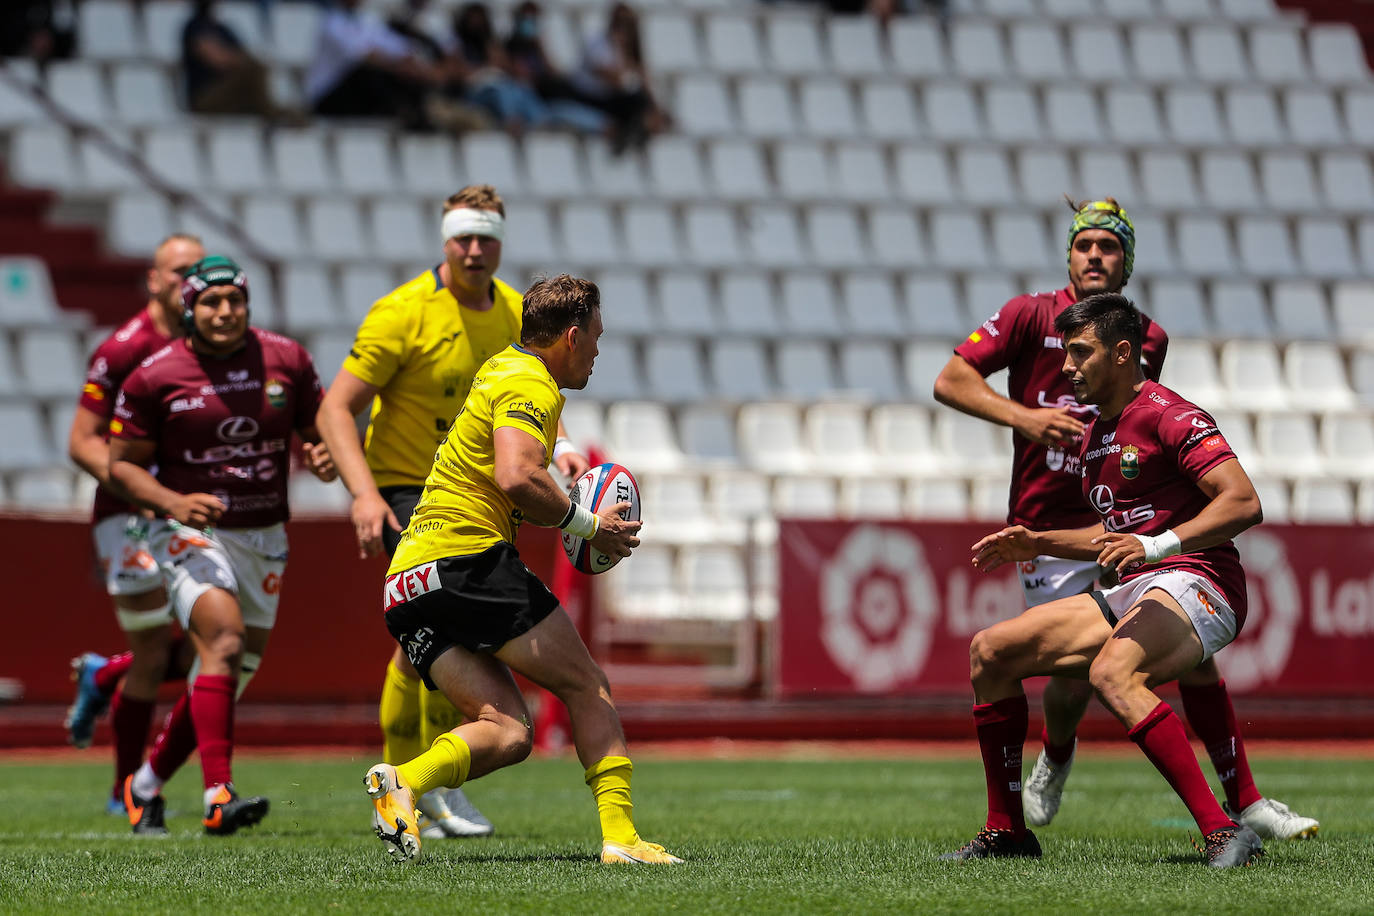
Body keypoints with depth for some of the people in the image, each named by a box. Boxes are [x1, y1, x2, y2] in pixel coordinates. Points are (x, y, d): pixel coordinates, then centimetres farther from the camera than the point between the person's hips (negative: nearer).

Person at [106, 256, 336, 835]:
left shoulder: (286, 359, 2)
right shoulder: (155, 377, -7)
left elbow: (318, 432, 13)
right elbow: (121, 464, -1)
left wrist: (323, 458, -12)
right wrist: (173, 502, -19)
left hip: (264, 536, 5)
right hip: (192, 531, -5)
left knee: (232, 675, 8)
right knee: (223, 640, -27)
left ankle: (147, 784, 28)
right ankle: (218, 796, -33)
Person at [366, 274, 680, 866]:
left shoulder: (503, 368, 26)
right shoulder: (532, 385, -6)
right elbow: (516, 479, -24)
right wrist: (586, 525, -10)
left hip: (406, 583, 9)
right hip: (470, 558, -9)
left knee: (506, 733, 0)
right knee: (587, 688, 3)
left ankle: (403, 782, -24)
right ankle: (619, 837, -6)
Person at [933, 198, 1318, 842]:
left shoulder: (1150, 339, 10)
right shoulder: (1032, 316, -1)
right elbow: (950, 381, -6)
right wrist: (1022, 416, -20)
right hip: (1051, 533, -3)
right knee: (1073, 677, -4)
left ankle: (1244, 805, -2)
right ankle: (1055, 759, 32)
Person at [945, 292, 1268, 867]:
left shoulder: (1168, 415, -10)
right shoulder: (1092, 434, 20)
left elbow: (1244, 503, -20)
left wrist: (1158, 545, -30)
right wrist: (1036, 545, 19)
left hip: (1195, 585, -10)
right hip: (1128, 596, 10)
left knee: (1111, 674, -38)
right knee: (990, 651, 5)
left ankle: (1223, 834, -42)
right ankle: (1006, 832, 12)